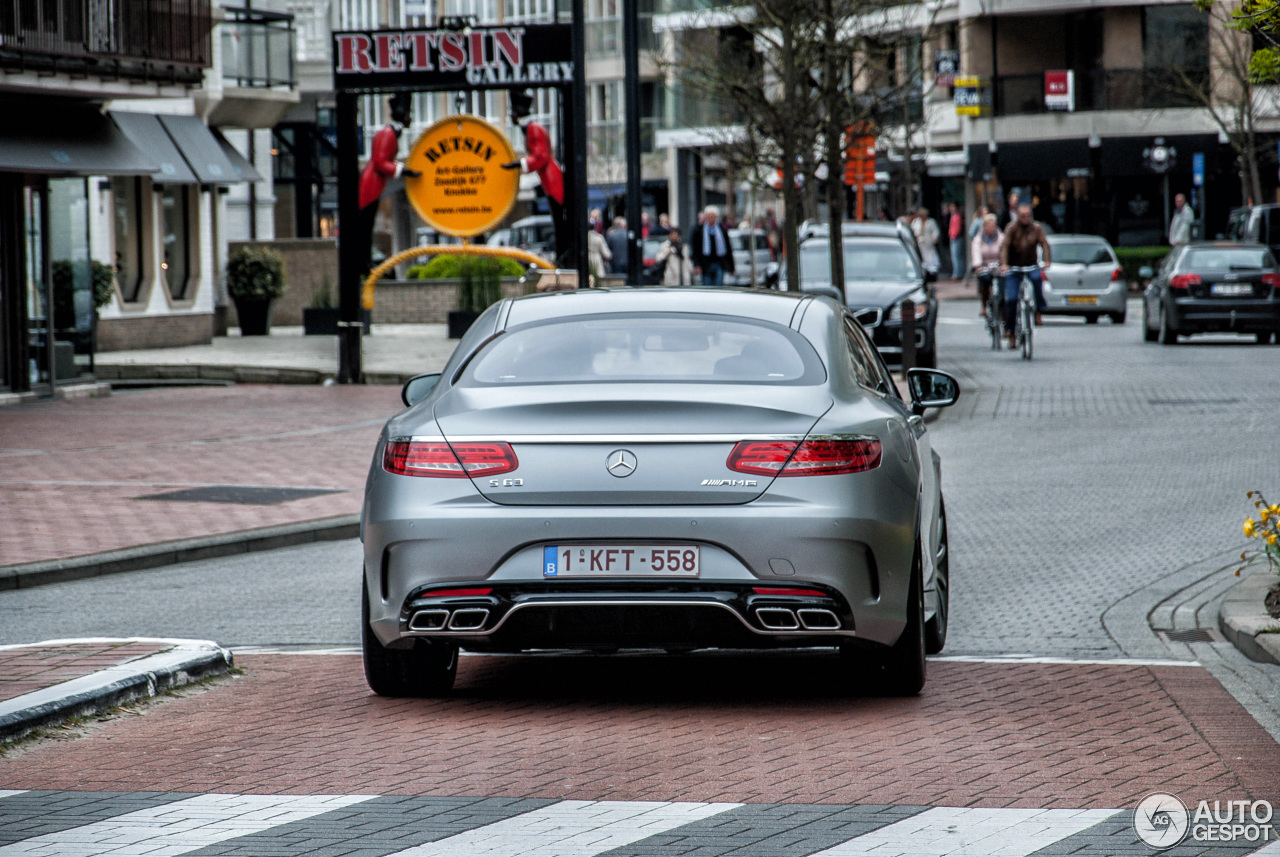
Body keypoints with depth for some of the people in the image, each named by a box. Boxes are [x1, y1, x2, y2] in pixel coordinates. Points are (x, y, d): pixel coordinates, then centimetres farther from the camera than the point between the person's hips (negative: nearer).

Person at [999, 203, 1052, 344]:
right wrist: (1003, 264, -33)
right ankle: (1011, 332, 4)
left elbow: (1044, 243, -11)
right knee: (1011, 299, -9)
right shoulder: (1012, 228, -6)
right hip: (1013, 267, -1)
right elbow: (1005, 246, -17)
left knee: (1037, 278, -34)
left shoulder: (1036, 228, 0)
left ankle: (1038, 311, -18)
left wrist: (1046, 261, -29)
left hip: (1031, 266, 1)